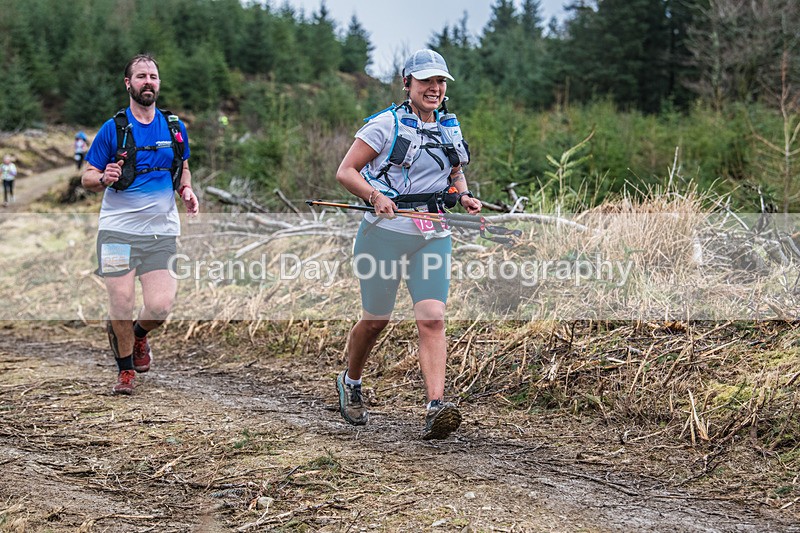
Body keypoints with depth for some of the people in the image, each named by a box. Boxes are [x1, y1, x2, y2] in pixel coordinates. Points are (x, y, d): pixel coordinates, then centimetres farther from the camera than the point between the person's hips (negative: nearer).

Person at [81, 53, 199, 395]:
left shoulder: (174, 127, 9)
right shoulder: (113, 128, 0)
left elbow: (183, 168, 24)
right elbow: (87, 178, 4)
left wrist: (186, 190, 3)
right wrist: (103, 179, -19)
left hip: (161, 230, 2)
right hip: (118, 229, -2)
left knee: (160, 306, -8)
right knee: (121, 302, -4)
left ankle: (138, 335, 28)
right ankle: (126, 369, 21)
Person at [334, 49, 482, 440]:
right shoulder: (387, 123, -4)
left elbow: (456, 175, 28)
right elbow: (345, 172, -6)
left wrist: (462, 195, 6)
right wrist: (375, 195, -23)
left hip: (432, 235, 4)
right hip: (385, 231, -4)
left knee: (432, 319, -11)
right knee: (376, 320, 7)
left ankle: (436, 407, -18)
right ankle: (350, 384, 34)